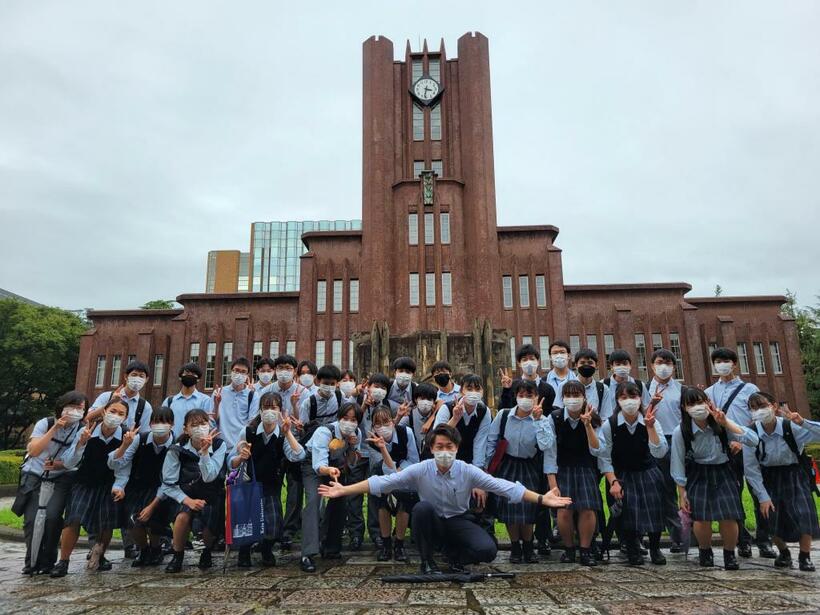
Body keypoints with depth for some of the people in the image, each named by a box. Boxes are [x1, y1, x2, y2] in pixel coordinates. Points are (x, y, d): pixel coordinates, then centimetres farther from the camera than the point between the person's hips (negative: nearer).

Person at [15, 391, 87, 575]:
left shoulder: (82, 431, -8)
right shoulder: (45, 423, -10)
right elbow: (33, 451, -20)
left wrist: (57, 465, -21)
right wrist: (55, 428, -26)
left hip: (61, 478, 0)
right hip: (34, 475, 0)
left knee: (53, 516, -18)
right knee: (31, 519, -8)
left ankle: (47, 562, 1)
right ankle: (32, 562, 15)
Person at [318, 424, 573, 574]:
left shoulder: (468, 471, -13)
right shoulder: (419, 470, -14)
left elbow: (503, 487, -16)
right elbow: (383, 482, -17)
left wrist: (541, 499, -24)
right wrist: (344, 490, -24)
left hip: (458, 522, 0)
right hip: (431, 523, 0)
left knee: (488, 550, -27)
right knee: (422, 507, -33)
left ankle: (455, 555, 8)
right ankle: (427, 561, -10)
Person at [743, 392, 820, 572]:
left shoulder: (791, 427, -23)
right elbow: (751, 469, -11)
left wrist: (803, 422, -39)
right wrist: (762, 497, -11)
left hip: (795, 474, -1)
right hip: (770, 477, 1)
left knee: (804, 513, -14)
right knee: (774, 519, -3)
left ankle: (805, 557, 9)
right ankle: (784, 553, 27)